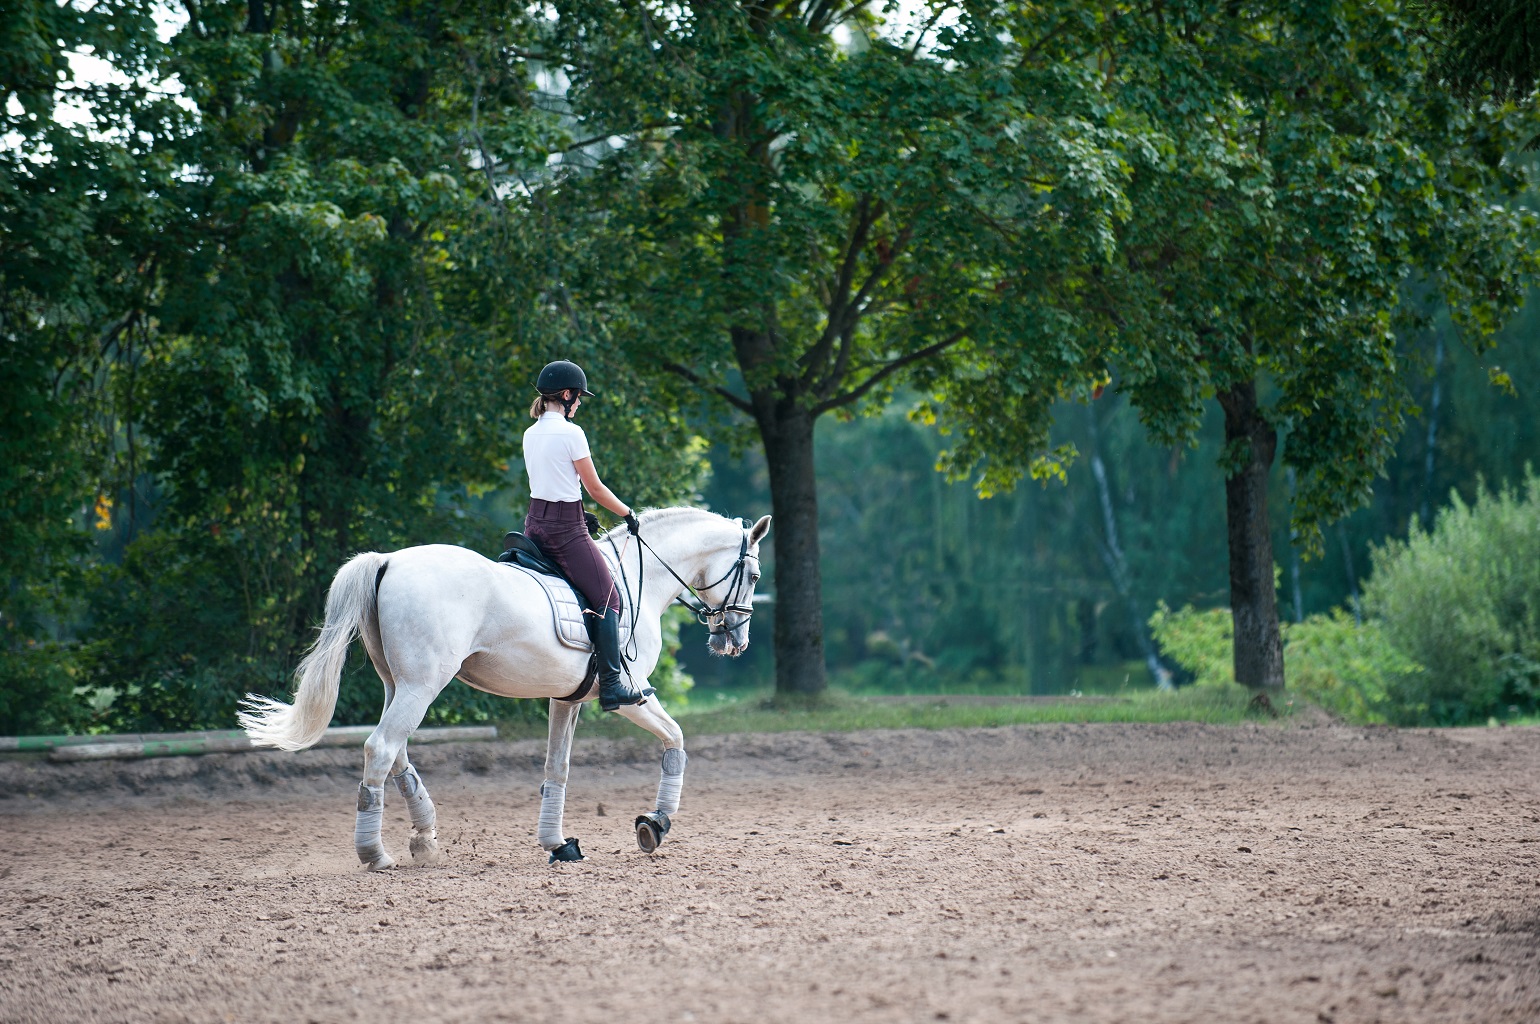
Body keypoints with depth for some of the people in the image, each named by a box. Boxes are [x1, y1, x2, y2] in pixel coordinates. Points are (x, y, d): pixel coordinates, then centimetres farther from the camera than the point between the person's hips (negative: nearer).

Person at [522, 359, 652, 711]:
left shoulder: (531, 434, 10)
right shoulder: (571, 433, -13)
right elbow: (595, 488, -8)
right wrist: (628, 514, 5)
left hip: (535, 522, 8)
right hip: (566, 530, -8)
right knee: (608, 598, -2)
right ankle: (612, 684, -6)